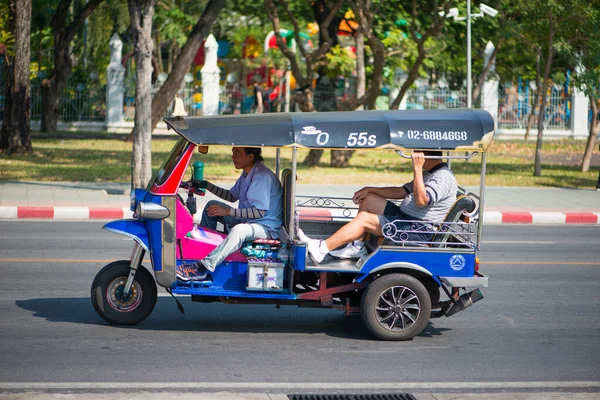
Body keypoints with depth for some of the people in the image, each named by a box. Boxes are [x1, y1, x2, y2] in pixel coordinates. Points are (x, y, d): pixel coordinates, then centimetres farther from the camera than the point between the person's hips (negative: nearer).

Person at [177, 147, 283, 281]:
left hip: (266, 227, -10)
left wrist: (227, 212, -26)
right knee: (212, 205, 10)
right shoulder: (247, 174, 9)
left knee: (239, 230, -41)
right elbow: (232, 196, 23)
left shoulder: (263, 177, -22)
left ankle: (202, 268, -48)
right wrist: (206, 185, 14)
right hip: (245, 221, 10)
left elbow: (260, 211, -27)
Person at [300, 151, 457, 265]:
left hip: (419, 231, -11)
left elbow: (421, 200, -32)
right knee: (368, 199, 15)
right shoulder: (430, 174, 18)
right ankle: (357, 247, 8)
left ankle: (321, 249, -19)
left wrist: (417, 168, -30)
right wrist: (369, 189, 16)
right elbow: (401, 192, 22)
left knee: (365, 219, -19)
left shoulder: (443, 177, -16)